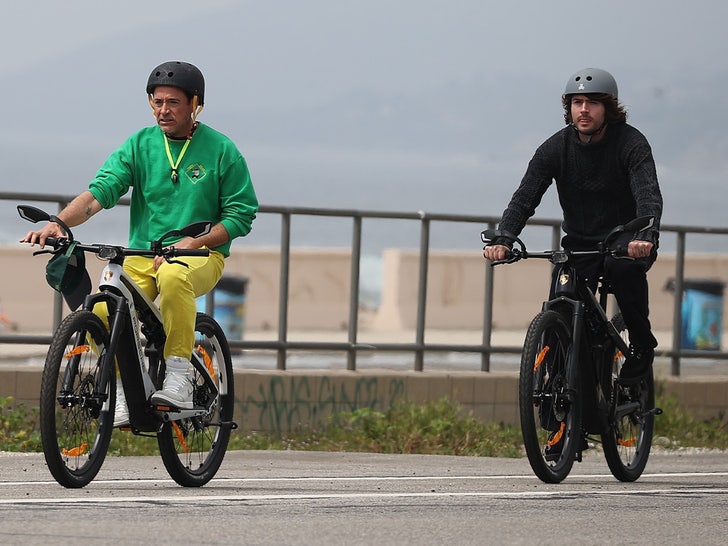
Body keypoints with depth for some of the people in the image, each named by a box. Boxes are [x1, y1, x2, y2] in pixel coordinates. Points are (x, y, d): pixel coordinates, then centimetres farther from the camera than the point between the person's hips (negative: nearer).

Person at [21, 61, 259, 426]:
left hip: (200, 257, -3)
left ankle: (179, 381, -33)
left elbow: (241, 214, 0)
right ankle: (123, 393, -4)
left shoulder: (221, 150, 1)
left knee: (173, 276, -41)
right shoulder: (140, 145, 6)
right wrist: (59, 223, -24)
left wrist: (194, 242, -15)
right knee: (103, 312, -27)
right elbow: (99, 191, -5)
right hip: (142, 255, 3)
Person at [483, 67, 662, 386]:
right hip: (579, 243, 2)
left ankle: (642, 345, -17)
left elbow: (648, 194, -31)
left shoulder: (630, 143, -16)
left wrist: (645, 237, -53)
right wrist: (502, 239, -36)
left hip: (626, 242, -2)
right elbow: (525, 197, -16)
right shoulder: (556, 148, -8)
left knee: (624, 267, -37)